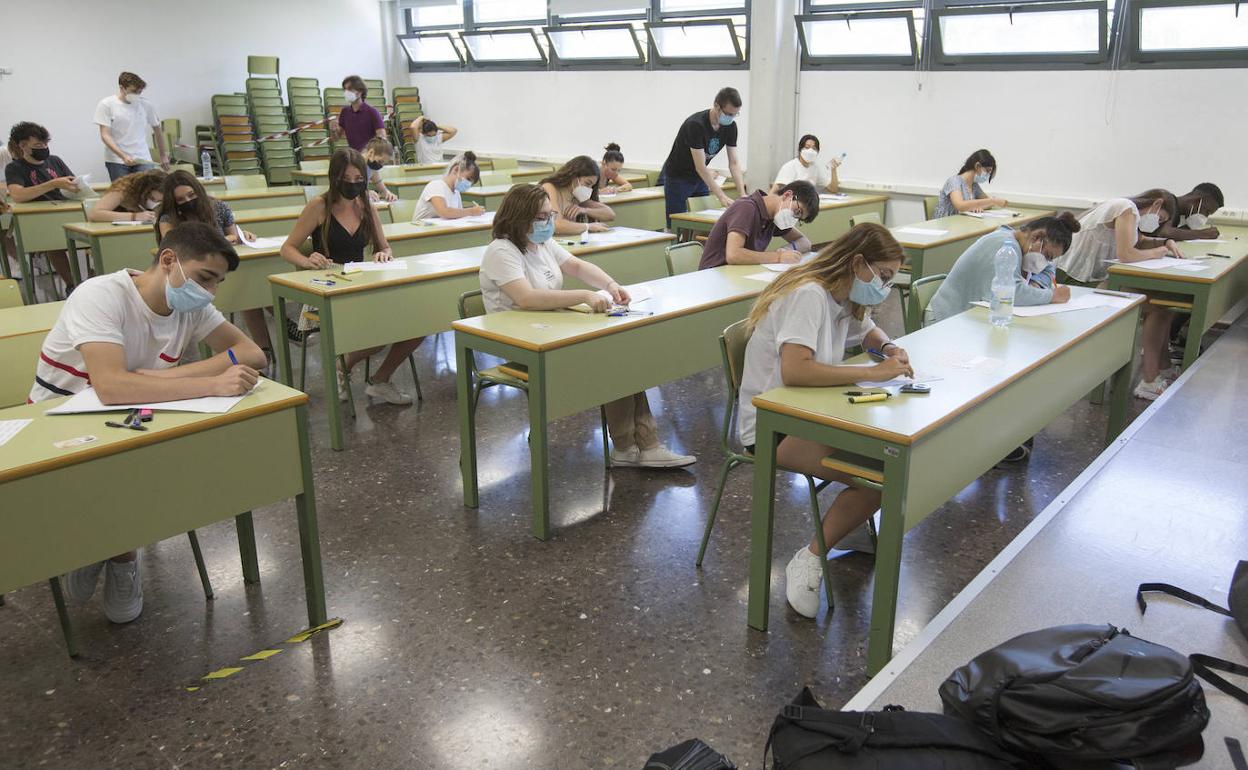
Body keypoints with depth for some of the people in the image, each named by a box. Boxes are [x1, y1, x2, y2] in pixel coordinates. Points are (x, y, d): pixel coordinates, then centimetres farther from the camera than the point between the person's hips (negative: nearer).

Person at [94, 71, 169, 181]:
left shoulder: (146, 105, 5)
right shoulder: (106, 105, -2)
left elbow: (157, 130, 19)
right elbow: (105, 135, -6)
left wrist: (163, 156, 24)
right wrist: (123, 156, -21)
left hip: (143, 160, 2)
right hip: (116, 161, -2)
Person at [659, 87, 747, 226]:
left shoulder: (730, 126, -9)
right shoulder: (695, 125, -29)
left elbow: (734, 163, -7)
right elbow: (700, 167, -30)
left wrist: (742, 194, -19)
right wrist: (721, 196, -32)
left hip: (700, 178, 7)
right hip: (677, 178, -6)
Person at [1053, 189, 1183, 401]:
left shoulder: (1128, 211, 18)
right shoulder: (1127, 209, -13)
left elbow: (1139, 241, 31)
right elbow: (1126, 254, -23)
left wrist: (1167, 243, 12)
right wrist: (1158, 251, -6)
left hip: (1095, 278, 10)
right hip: (1078, 282, -10)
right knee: (1158, 308, -15)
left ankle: (1162, 366, 18)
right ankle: (1149, 382, -11)